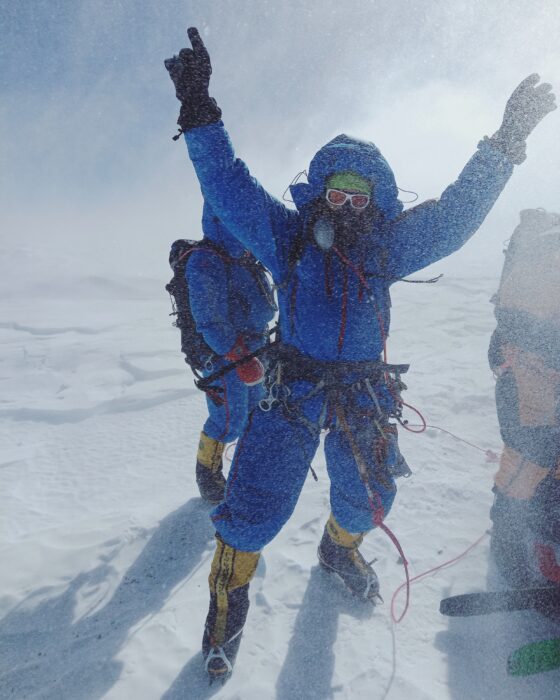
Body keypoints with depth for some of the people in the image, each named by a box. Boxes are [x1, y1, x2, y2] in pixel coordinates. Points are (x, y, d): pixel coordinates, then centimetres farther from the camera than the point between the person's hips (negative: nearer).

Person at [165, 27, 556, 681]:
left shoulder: (387, 244, 3)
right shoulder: (288, 233, -3)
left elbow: (456, 212, 3)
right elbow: (228, 185, -7)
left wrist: (505, 141, 0)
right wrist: (199, 112, -14)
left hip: (365, 391, 4)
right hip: (295, 384, -3)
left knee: (367, 492, 19)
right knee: (256, 498, -3)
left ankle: (340, 547, 54)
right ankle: (229, 594, 25)